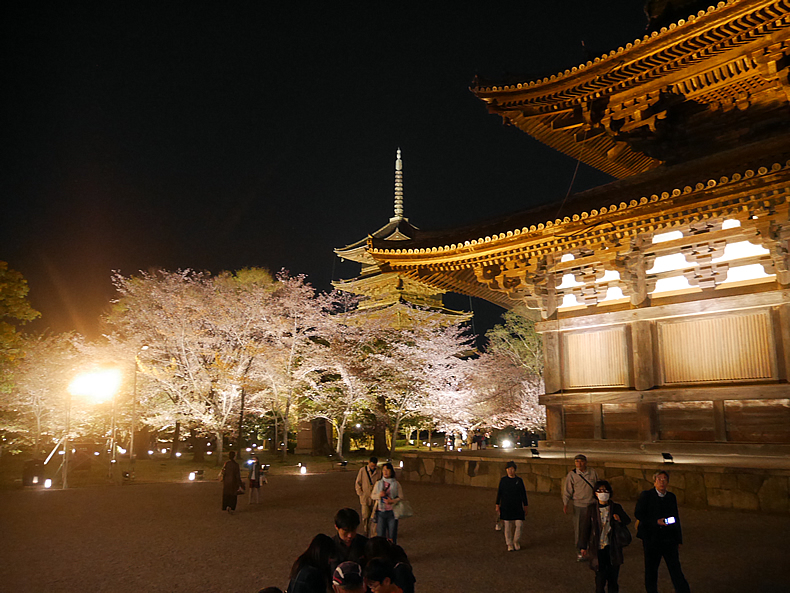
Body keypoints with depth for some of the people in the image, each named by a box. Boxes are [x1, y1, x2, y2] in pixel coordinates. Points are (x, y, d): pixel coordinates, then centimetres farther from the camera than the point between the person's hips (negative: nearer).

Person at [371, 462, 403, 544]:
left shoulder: (396, 483, 1)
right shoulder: (378, 483, 7)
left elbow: (401, 497, 1)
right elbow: (372, 495, 12)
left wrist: (392, 501, -17)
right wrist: (379, 495, -9)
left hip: (392, 512, -2)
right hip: (381, 512, 2)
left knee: (392, 537, 2)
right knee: (380, 535, 2)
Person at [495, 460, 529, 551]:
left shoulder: (519, 480, 2)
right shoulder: (503, 480, 0)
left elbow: (523, 493, 7)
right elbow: (499, 493, 4)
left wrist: (526, 506, 7)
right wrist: (497, 505, 3)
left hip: (517, 507, 1)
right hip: (506, 506, 0)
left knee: (519, 525, -4)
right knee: (508, 526, 1)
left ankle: (516, 542, 18)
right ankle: (510, 545, 14)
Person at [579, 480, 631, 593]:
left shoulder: (616, 507, -2)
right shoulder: (592, 508, -3)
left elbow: (628, 520, 13)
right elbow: (586, 527, 2)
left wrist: (620, 519, -12)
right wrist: (583, 546, 4)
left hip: (612, 548, 1)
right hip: (597, 548, -1)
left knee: (613, 577, 9)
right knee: (600, 577, 0)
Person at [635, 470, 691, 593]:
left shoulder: (671, 497, 10)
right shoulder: (646, 495, -4)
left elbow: (676, 519, 15)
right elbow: (638, 514, -9)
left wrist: (679, 540, 14)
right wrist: (656, 521, -19)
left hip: (669, 539, 3)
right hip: (651, 539, -3)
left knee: (676, 569, 0)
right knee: (651, 570, 8)